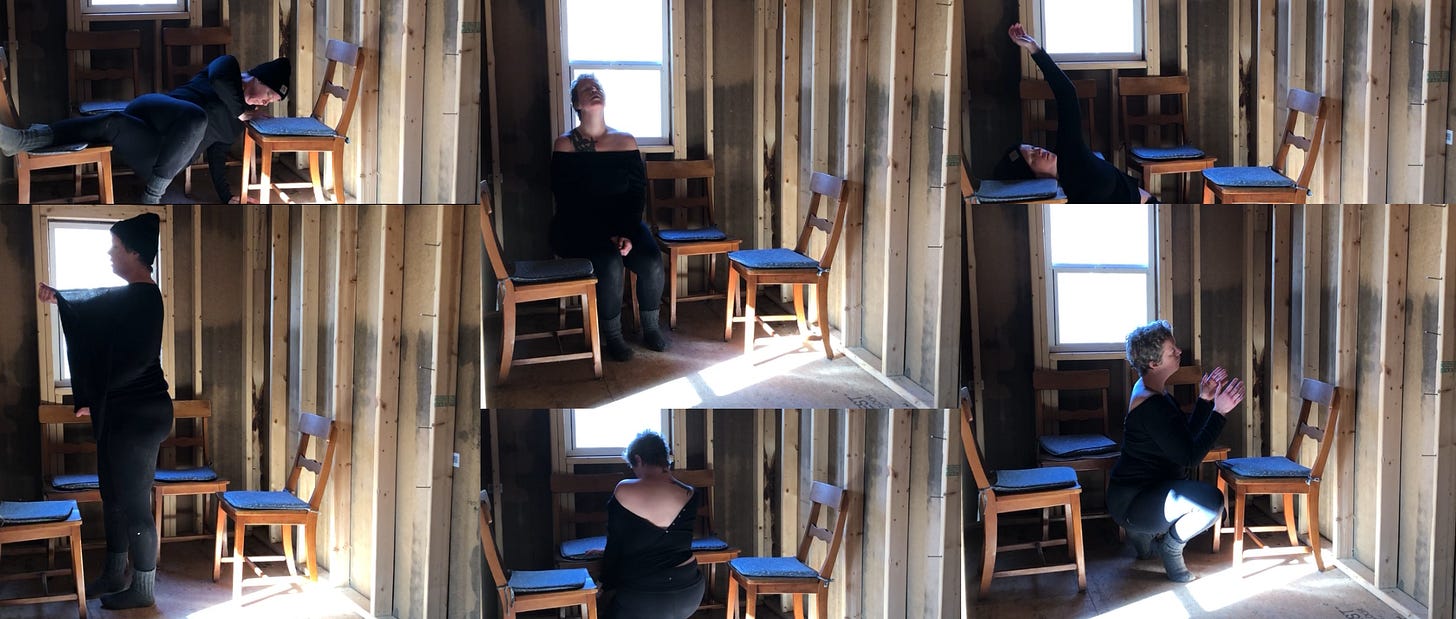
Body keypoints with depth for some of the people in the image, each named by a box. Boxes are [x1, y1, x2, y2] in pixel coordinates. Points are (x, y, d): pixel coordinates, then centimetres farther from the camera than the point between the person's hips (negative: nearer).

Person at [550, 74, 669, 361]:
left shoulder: (625, 141, 6)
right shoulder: (565, 145, -3)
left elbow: (638, 193, 1)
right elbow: (567, 201, -9)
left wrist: (627, 233, -16)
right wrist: (606, 237, -18)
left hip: (624, 223, 3)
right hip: (579, 230, -3)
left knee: (652, 261, -24)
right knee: (610, 262, -32)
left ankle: (651, 327, -1)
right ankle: (612, 336, -15)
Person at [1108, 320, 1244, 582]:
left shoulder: (1153, 391, 8)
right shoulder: (1150, 405, -25)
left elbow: (1187, 437, 10)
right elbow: (1190, 456, -25)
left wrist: (1205, 401, -1)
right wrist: (1219, 412, -25)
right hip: (1131, 500, -11)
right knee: (1211, 501, -29)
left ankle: (1143, 531, 20)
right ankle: (1172, 545, -3)